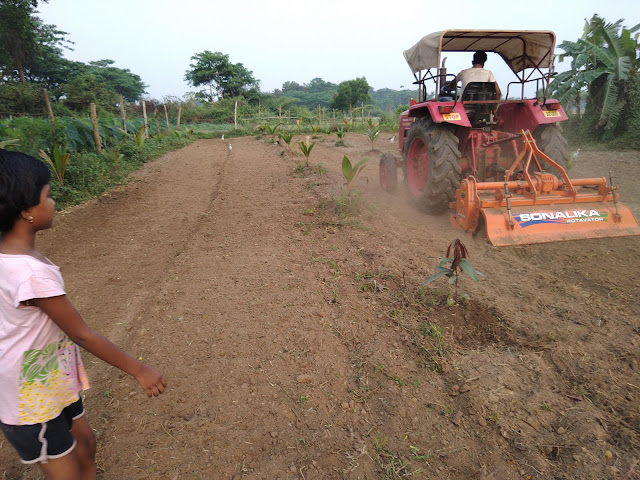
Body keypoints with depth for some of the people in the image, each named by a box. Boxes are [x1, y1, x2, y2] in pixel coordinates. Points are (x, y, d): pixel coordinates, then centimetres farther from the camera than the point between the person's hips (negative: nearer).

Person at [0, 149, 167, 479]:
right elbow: (82, 334, -25)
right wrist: (138, 370, -16)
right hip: (32, 401, -8)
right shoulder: (32, 273, -32)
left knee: (84, 443, 23)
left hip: (50, 382, 8)